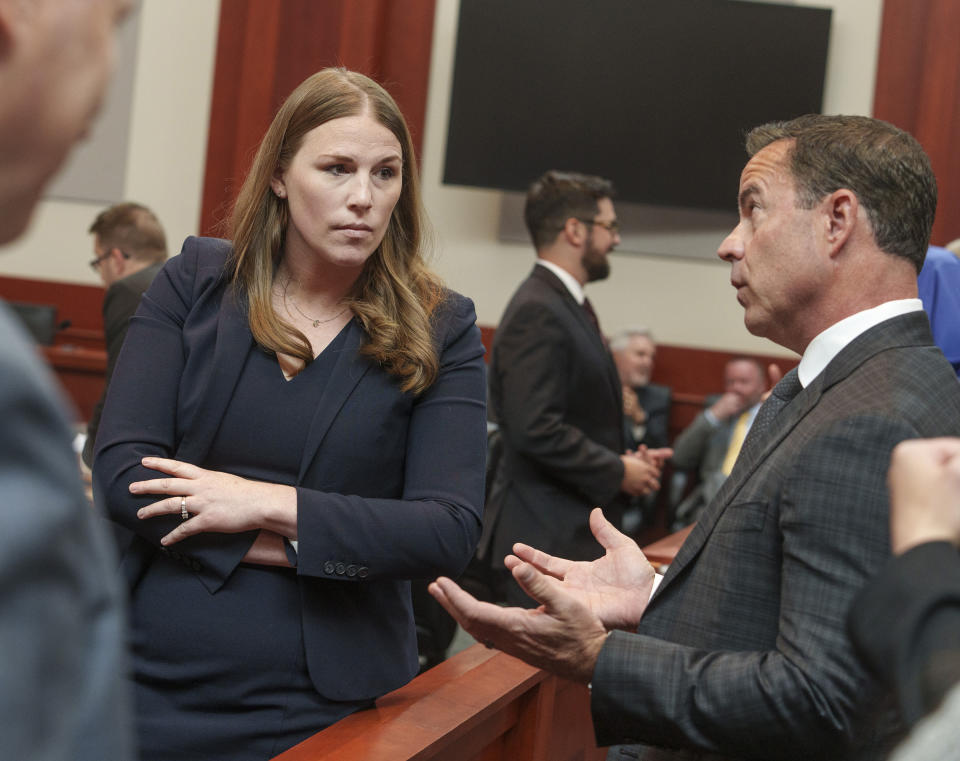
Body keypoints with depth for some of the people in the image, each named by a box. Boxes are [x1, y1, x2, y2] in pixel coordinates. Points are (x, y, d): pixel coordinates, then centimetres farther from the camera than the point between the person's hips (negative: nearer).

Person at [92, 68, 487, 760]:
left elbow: (452, 532, -12)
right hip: (154, 676, 1)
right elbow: (120, 470, -7)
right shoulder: (194, 284, 1)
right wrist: (302, 544, -14)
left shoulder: (439, 332, -3)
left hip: (323, 705, -1)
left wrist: (271, 506, -18)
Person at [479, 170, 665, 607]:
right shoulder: (538, 312, -16)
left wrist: (619, 460, 10)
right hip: (547, 536, -10)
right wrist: (616, 471, -14)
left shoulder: (566, 306, 17)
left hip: (574, 533, 10)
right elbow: (534, 429, -24)